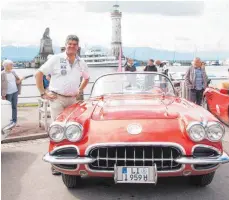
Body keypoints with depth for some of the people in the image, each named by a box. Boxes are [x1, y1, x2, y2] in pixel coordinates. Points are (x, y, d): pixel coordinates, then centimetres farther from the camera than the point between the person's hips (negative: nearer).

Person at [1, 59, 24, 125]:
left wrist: (20, 80, -6)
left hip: (15, 92, 5)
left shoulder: (13, 72, 8)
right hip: (8, 93, -5)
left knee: (14, 107, 8)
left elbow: (17, 81, 16)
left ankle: (14, 121, 17)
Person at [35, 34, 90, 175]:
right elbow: (39, 74, -4)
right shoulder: (56, 59, -5)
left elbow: (86, 77, 26)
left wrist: (80, 91, 13)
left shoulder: (81, 63, 9)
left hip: (72, 99, 5)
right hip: (57, 98, -4)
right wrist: (43, 93, -7)